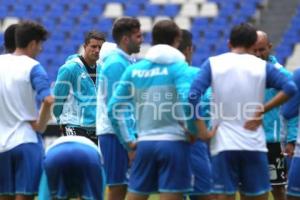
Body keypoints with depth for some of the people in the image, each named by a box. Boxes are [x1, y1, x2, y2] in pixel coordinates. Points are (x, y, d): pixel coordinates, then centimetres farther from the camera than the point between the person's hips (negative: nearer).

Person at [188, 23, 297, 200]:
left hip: (223, 144, 0)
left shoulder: (213, 63, 2)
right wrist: (261, 110, -5)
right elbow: (290, 88, -10)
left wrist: (202, 131, -6)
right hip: (254, 145, 0)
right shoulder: (262, 66, 3)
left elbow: (193, 95, -10)